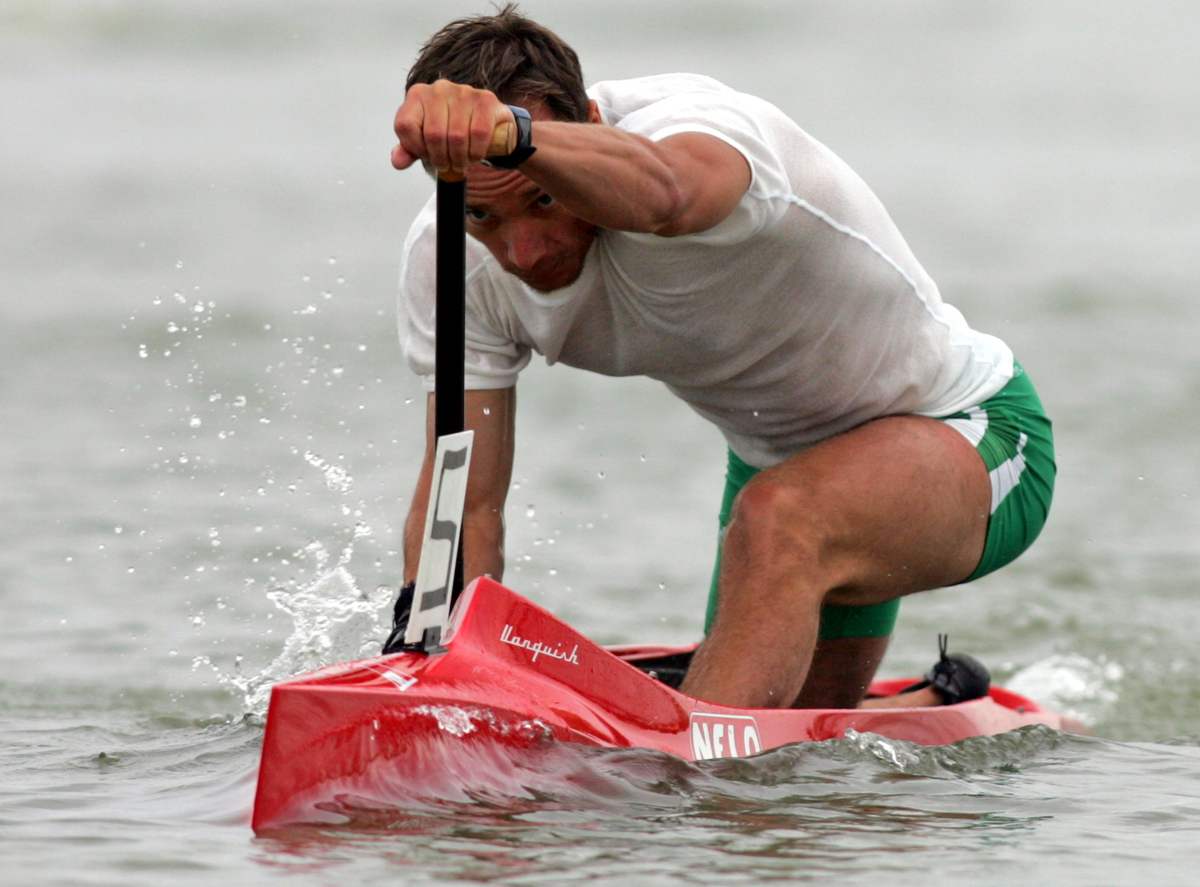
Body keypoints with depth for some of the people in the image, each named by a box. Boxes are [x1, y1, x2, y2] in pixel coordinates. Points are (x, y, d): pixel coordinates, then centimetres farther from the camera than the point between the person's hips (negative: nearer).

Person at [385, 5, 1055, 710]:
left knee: (781, 517, -38)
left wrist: (510, 135, -82)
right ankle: (948, 711, 43)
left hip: (967, 434, -7)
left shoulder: (701, 127, -35)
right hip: (778, 458, 7)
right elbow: (464, 503, -16)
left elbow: (659, 194, -62)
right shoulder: (446, 263, -16)